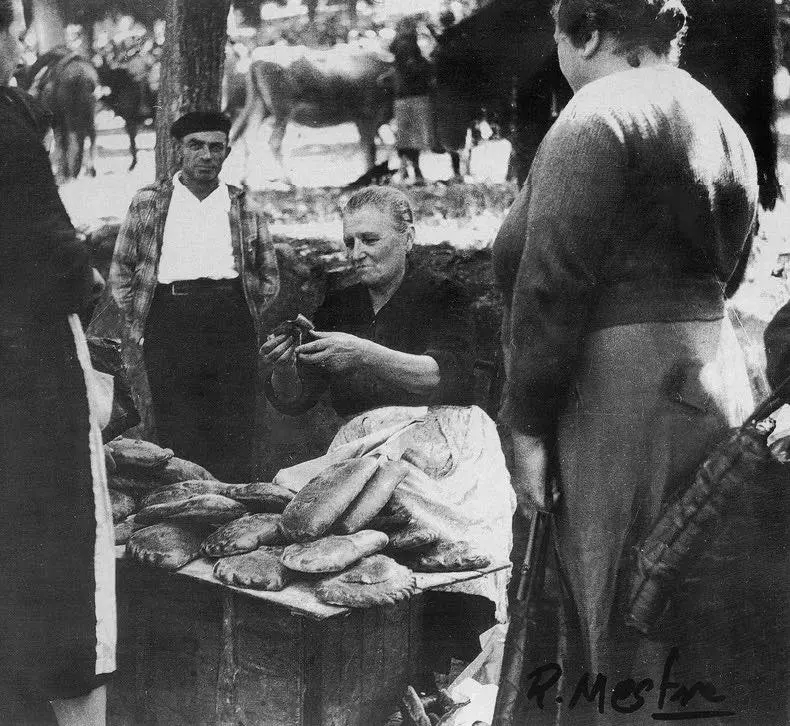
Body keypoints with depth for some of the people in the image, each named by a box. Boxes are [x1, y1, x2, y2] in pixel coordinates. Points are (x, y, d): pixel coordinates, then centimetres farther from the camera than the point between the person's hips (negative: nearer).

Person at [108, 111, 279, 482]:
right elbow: (120, 271, 14)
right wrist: (137, 326, 6)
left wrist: (242, 320, 9)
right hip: (169, 323, -1)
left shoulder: (245, 210, 13)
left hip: (231, 323, 1)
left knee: (234, 437, -3)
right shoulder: (148, 202, 11)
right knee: (177, 437, -4)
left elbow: (269, 279, 19)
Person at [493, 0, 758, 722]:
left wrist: (528, 425, -12)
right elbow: (713, 273, 16)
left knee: (623, 627, -2)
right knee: (699, 629, 14)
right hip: (714, 384, 9)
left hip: (626, 394, -9)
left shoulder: (600, 115, -8)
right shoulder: (722, 124, 19)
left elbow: (552, 284, -14)